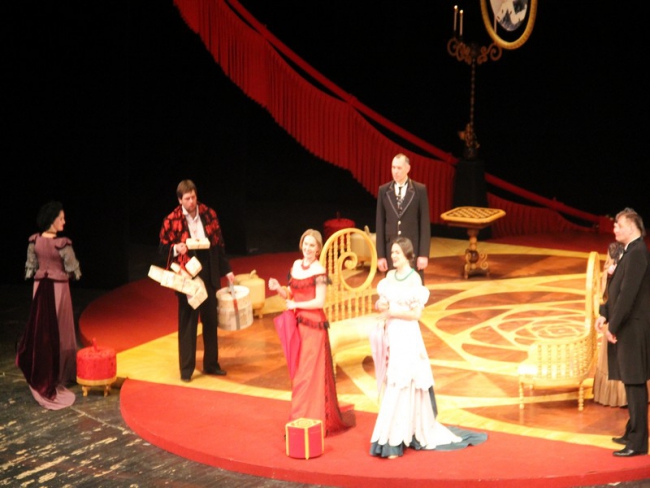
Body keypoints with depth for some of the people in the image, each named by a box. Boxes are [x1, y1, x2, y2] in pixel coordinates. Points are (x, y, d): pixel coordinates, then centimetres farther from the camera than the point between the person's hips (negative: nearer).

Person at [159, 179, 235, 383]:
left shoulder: (208, 214, 0)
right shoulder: (171, 220, -9)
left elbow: (219, 244, 7)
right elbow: (163, 247, -2)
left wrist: (226, 270, 8)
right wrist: (175, 249, -23)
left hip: (209, 274, 4)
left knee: (210, 320, 12)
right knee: (187, 322, 2)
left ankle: (211, 364, 25)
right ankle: (186, 368, 10)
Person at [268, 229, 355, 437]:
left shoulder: (319, 271, -12)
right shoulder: (296, 265, 9)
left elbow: (320, 302, -16)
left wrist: (296, 305, -10)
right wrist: (278, 288, -4)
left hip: (314, 326, -7)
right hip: (297, 324, 7)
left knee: (310, 373, -4)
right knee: (299, 373, 11)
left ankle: (312, 420, 1)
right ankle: (301, 419, 19)